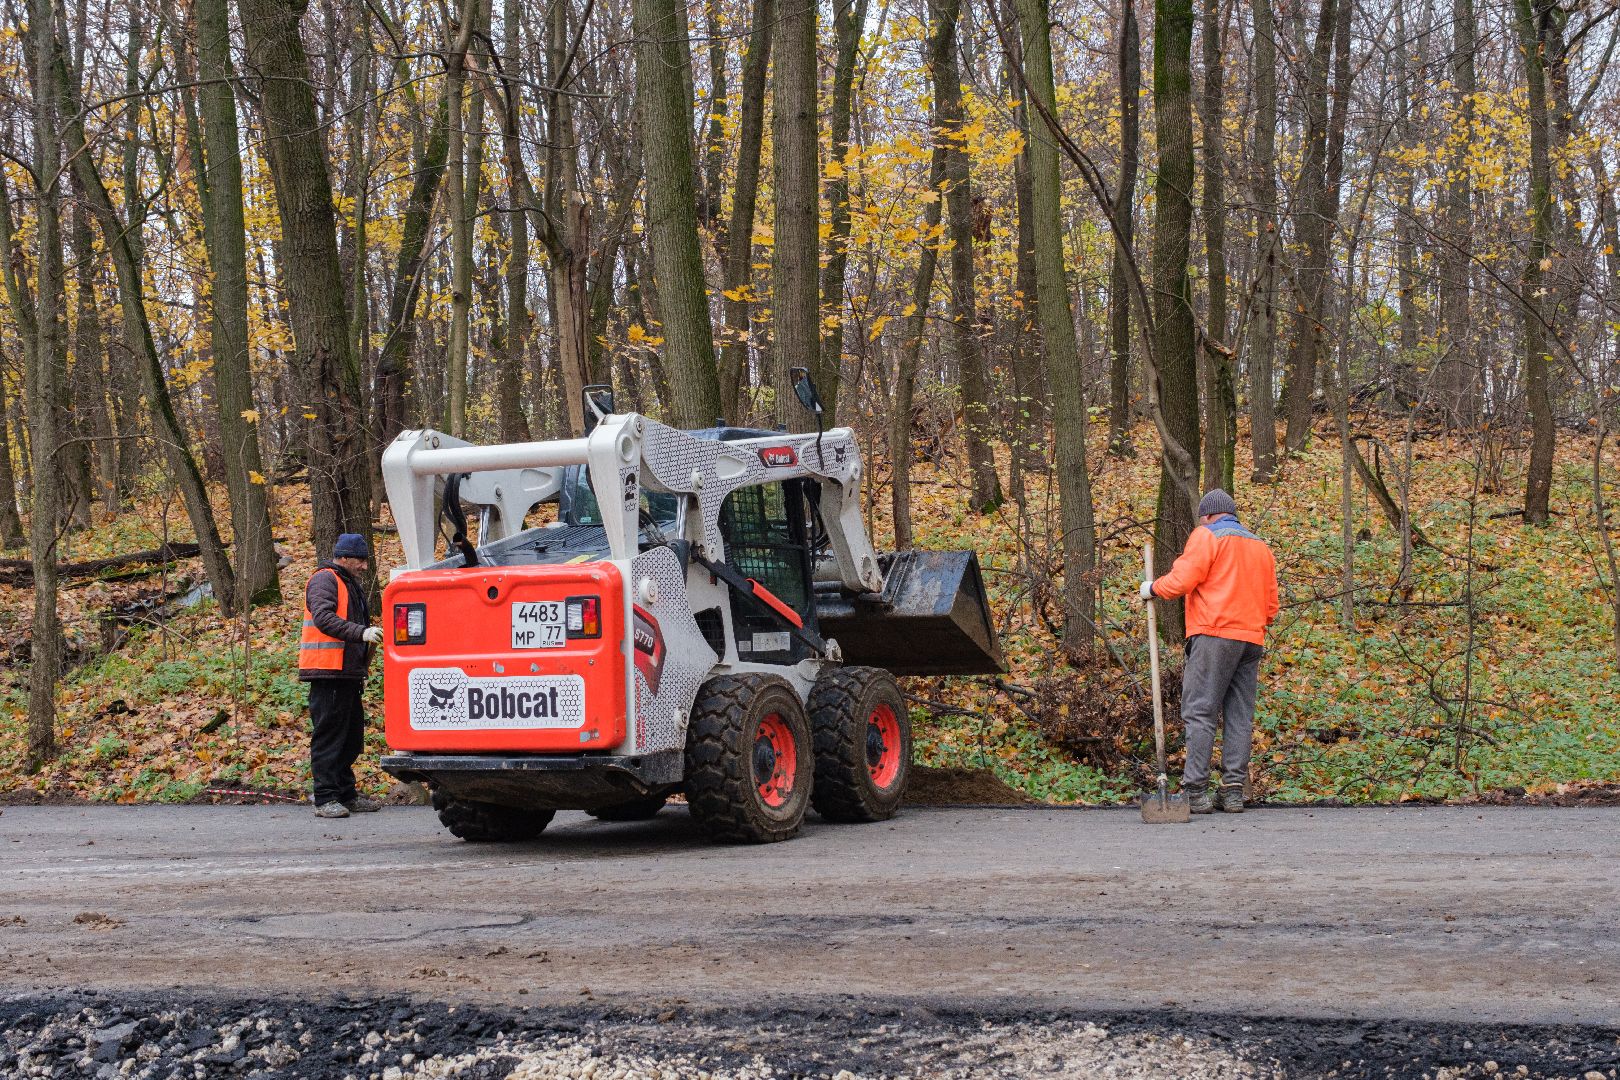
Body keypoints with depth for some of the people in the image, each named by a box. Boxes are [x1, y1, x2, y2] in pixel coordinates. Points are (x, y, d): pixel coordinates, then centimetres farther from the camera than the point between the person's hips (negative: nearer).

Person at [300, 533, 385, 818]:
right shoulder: (324, 580, -8)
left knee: (352, 736, 12)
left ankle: (347, 796, 20)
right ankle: (326, 799, -6)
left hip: (347, 673, 10)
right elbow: (324, 618, -23)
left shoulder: (352, 584, 23)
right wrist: (361, 632, -32)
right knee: (328, 735, -8)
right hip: (328, 671, -10)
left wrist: (361, 672, 24)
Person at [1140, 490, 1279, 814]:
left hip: (1215, 634, -7)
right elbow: (1271, 606, 20)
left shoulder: (1207, 536, 0)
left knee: (1199, 712, -6)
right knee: (1240, 716, 7)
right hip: (1252, 640, 7)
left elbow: (1182, 579, -12)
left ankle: (1195, 792, -10)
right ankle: (1233, 791, 6)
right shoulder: (1261, 546, 22)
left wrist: (1153, 589, 5)